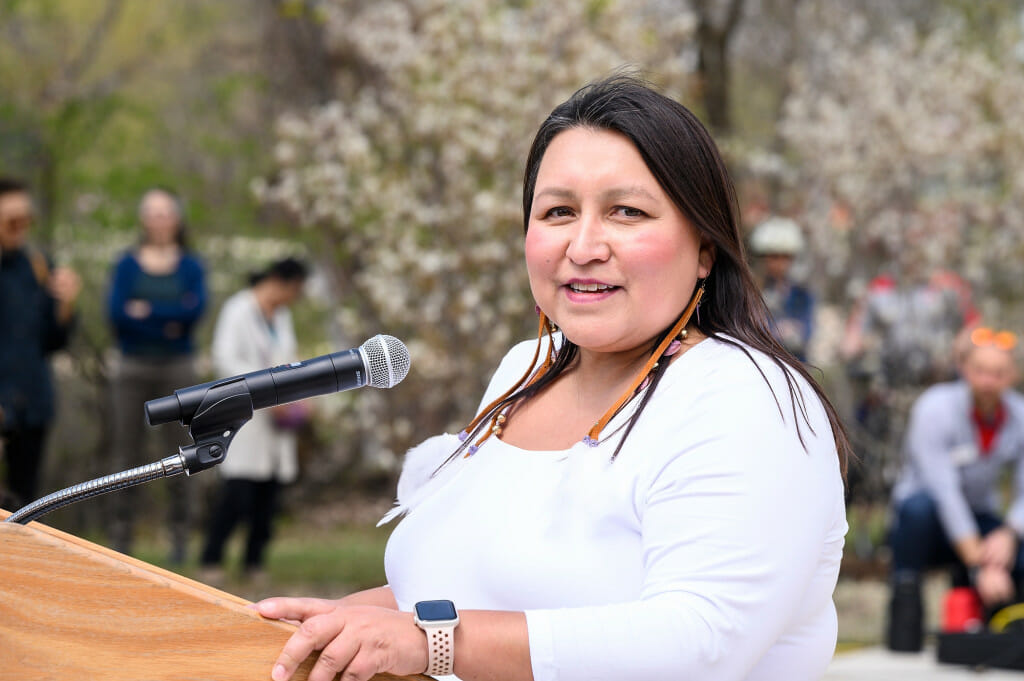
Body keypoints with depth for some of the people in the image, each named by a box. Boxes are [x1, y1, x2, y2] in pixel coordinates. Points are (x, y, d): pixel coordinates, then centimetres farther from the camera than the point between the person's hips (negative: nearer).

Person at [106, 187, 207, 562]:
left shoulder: (190, 265, 6)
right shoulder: (127, 265, 6)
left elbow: (195, 309, -10)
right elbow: (116, 313, -7)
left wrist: (147, 311, -10)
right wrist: (168, 324, -12)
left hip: (176, 367, 0)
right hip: (133, 367, 0)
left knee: (178, 451, -2)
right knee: (127, 451, -2)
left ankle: (180, 538, 3)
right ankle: (121, 538, 1)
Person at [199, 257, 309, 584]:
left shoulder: (281, 315, 17)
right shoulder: (238, 311, -8)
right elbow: (225, 359, -16)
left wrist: (291, 397, 10)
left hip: (275, 416, 8)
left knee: (268, 494, 3)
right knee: (238, 492, -13)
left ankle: (254, 562, 11)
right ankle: (211, 560, -3)